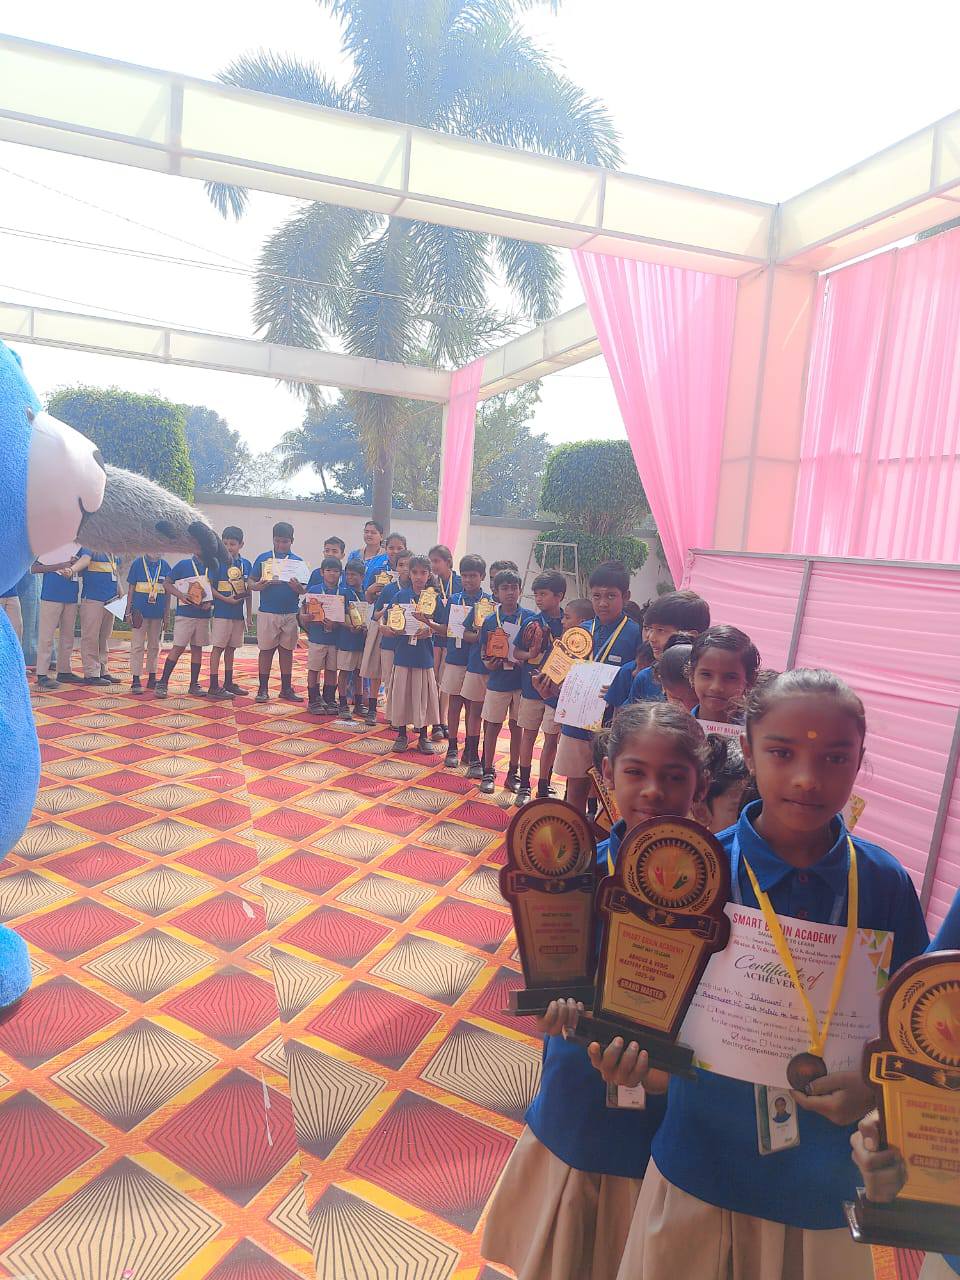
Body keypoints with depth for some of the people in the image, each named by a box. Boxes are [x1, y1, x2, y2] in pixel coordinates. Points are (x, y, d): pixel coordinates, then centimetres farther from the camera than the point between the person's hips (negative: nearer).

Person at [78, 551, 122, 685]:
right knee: (90, 637, -3)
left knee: (104, 638, 13)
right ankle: (91, 673, 0)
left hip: (111, 601, 8)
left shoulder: (114, 553, 16)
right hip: (92, 600, -8)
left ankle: (102, 671, 21)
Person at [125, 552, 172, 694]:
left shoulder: (165, 566, 6)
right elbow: (131, 589, 1)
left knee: (154, 646, 12)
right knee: (137, 645, -3)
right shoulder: (137, 563, -1)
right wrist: (128, 612, -4)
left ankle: (152, 677, 21)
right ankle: (136, 680, 0)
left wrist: (166, 615, 8)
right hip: (140, 612, -3)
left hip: (158, 613, 3)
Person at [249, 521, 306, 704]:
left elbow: (304, 590, 3)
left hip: (290, 613, 1)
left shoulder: (298, 561, 6)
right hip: (267, 612, -1)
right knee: (266, 650, 4)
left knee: (287, 651, 9)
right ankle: (263, 689, 12)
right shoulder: (263, 558, 3)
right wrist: (257, 585, -19)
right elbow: (250, 582, 2)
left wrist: (297, 587, -19)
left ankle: (286, 689, 17)